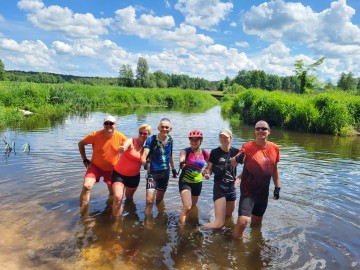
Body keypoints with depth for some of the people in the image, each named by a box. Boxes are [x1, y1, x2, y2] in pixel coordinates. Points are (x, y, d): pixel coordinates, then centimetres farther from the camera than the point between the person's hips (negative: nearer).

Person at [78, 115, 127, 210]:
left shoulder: (121, 137, -16)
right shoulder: (95, 135, -20)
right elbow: (81, 144, -5)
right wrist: (85, 160, -6)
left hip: (111, 169, 2)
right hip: (95, 166, -2)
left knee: (113, 193, 10)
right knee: (86, 186, -22)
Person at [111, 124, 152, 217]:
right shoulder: (131, 142, -18)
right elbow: (123, 147, -42)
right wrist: (121, 149, -63)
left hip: (134, 176, 4)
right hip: (119, 174, -4)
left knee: (129, 197, 24)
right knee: (118, 197, -21)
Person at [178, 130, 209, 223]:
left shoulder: (204, 153, -4)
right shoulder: (186, 151, -15)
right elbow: (182, 158, -37)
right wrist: (182, 163, -60)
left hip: (197, 183, 4)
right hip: (185, 182, -4)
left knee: (193, 206, 22)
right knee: (187, 207, -21)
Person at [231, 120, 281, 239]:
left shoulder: (274, 148, -1)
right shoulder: (248, 147, -17)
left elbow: (274, 169, 11)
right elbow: (233, 162, -29)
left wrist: (277, 187, 12)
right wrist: (237, 159, -52)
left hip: (263, 192, 5)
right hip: (248, 191, -5)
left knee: (257, 222, 21)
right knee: (243, 221, -21)